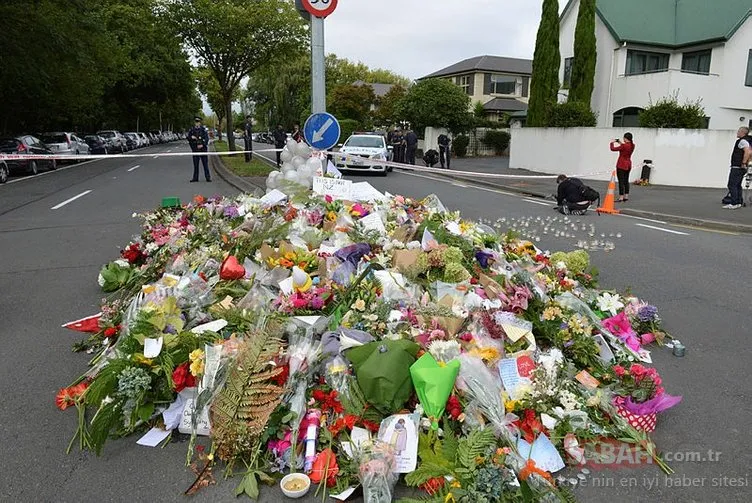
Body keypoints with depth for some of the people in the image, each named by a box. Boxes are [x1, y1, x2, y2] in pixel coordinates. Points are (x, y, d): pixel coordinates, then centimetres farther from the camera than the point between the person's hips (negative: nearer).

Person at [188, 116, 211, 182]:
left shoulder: (204, 129, -1)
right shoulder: (192, 130, 8)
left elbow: (207, 138, -4)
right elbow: (188, 138, 14)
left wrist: (202, 145, -16)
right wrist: (192, 137, -8)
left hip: (203, 148, -3)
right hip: (195, 149, 3)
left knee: (205, 163, -1)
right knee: (195, 164, 6)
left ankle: (208, 177, 4)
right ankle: (195, 178, 11)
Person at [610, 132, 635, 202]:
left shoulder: (623, 146, -20)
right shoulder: (632, 145, 4)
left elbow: (613, 149, -15)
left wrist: (612, 143, 2)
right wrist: (621, 143, 23)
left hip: (621, 165, -8)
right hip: (628, 165, 8)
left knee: (621, 181, -6)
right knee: (626, 181, 14)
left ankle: (621, 198, -6)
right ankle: (626, 197, 17)